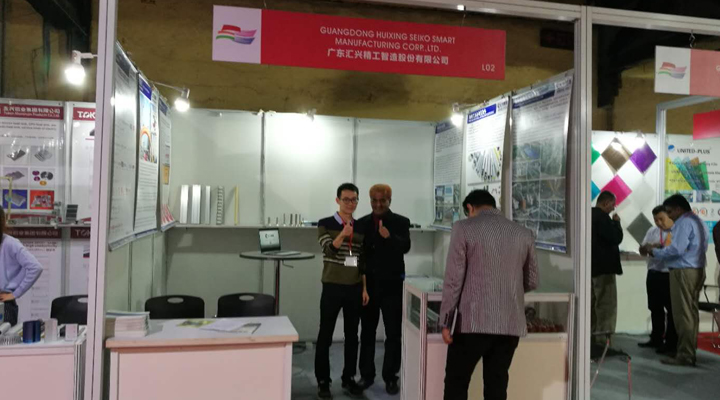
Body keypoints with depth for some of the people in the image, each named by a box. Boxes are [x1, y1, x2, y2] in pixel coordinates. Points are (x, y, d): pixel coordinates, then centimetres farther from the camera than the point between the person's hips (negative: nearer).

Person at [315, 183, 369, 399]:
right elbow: (329, 250, -19)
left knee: (352, 336, 11)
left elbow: (362, 261, 12)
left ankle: (349, 378, 24)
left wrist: (364, 288, 7)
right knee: (325, 336, 3)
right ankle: (323, 381, 14)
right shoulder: (325, 224, -5)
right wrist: (343, 235, -37)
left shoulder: (361, 228, 8)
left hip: (355, 289, 4)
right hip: (332, 288, -4)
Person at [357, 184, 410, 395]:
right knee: (367, 332, 11)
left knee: (393, 334, 4)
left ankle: (391, 377, 14)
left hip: (392, 284, -2)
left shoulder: (401, 222, -1)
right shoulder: (362, 223, 6)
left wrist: (390, 237, -36)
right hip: (368, 284, 3)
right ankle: (366, 374, 22)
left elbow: (406, 247, -16)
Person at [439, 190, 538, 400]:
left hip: (473, 322, -4)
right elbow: (531, 282, 14)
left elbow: (453, 280, -8)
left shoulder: (464, 228, -4)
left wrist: (446, 321, -3)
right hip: (511, 323, 4)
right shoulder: (524, 233, 8)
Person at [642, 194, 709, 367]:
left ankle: (684, 356, -3)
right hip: (698, 270, 10)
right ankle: (690, 352, 19)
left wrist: (655, 252, -9)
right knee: (692, 312, 13)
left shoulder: (684, 223, -13)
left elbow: (677, 249, -22)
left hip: (683, 272, -10)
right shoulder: (699, 222, 18)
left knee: (682, 314, -6)